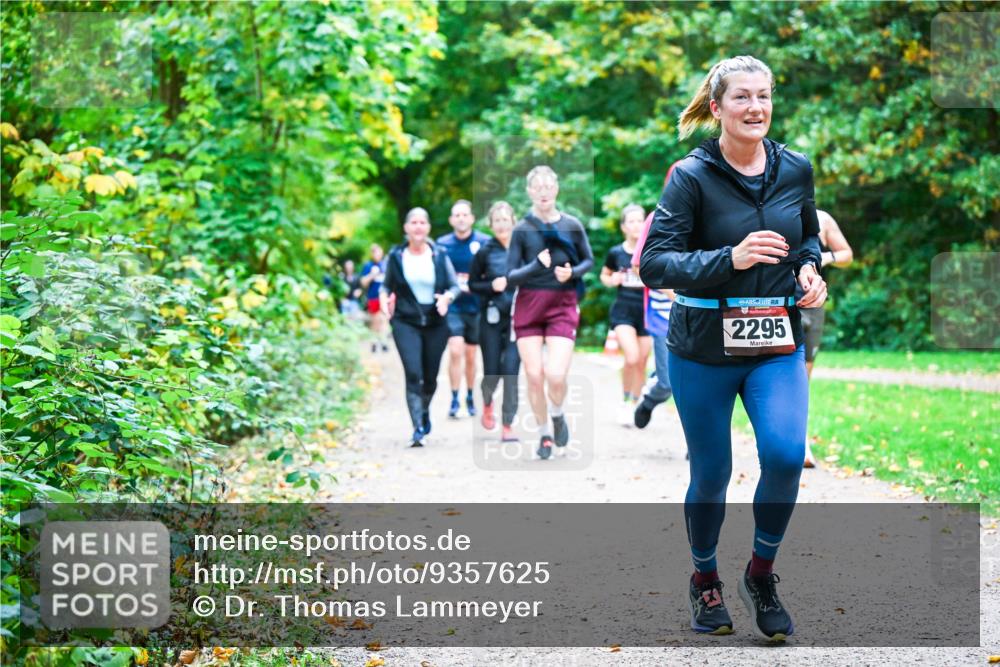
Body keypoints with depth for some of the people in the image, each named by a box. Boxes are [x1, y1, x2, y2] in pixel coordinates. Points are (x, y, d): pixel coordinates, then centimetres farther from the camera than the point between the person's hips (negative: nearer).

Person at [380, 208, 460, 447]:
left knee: (430, 377, 9)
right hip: (405, 323, -1)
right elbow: (386, 286, 12)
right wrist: (384, 299, -9)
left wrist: (447, 297, -16)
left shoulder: (439, 255, 2)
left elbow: (455, 286, 5)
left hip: (436, 324, 1)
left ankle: (425, 410, 41)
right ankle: (417, 429, -15)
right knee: (413, 374, -16)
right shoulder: (396, 256, 2)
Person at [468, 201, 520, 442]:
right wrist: (491, 286, -13)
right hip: (491, 318, 0)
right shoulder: (485, 252, -2)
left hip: (518, 318, 0)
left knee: (511, 369, -9)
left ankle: (508, 424, 0)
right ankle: (487, 401, 39)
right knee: (492, 371, 4)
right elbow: (472, 284, 4)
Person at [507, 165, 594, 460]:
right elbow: (510, 277, -4)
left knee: (555, 375, -14)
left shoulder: (572, 226, 0)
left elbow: (589, 261, 13)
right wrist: (536, 266, -21)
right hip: (528, 306, 0)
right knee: (534, 376, -1)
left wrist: (573, 272, -8)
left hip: (562, 306, 0)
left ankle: (557, 415, 18)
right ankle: (544, 434, 19)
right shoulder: (522, 229, -2)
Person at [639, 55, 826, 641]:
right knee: (710, 475, 7)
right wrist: (729, 260, -28)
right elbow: (654, 262, -15)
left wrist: (810, 269, -1)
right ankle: (705, 579, 33)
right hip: (704, 346, -2)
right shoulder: (692, 177, -9)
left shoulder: (796, 169, 3)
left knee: (785, 453, -19)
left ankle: (762, 574, 5)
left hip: (778, 343, 2)